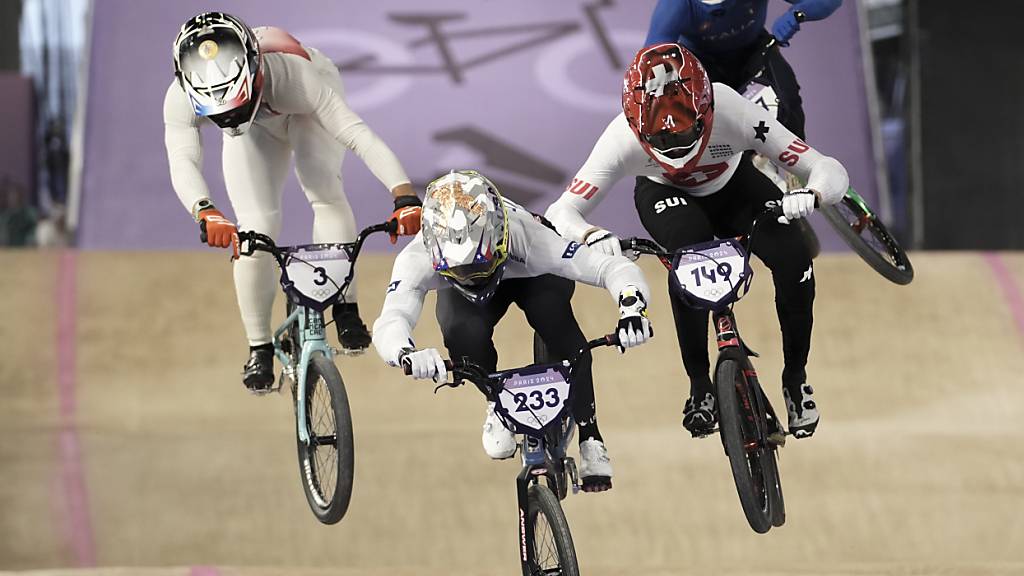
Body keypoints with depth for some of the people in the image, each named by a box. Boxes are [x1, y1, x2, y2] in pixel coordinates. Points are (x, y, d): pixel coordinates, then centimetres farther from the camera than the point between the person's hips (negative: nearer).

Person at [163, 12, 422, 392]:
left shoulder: (291, 75, -46)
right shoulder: (181, 100, -39)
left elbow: (357, 134, -50)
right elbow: (183, 162, -51)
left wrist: (404, 195, -62)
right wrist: (205, 212, -72)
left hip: (305, 109, -2)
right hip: (255, 128, 2)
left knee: (324, 192, -27)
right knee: (255, 228, -12)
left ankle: (345, 309, -17)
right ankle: (259, 349, 0)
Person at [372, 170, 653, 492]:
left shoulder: (528, 239, -42)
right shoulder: (417, 258, -40)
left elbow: (615, 268, -42)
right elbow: (389, 322, -53)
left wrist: (632, 305, -64)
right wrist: (408, 355, -75)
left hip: (532, 275, -1)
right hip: (460, 294, 1)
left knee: (553, 314, -34)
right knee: (463, 333, -32)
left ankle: (589, 436, -21)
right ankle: (498, 404, 2)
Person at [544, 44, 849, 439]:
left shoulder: (733, 114, -39)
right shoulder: (624, 137, -37)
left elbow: (831, 172, -35)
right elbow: (560, 213, -35)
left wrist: (810, 195, -58)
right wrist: (591, 236, -58)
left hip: (733, 186, 1)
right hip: (665, 195, -1)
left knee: (793, 259, -25)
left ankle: (795, 376, 0)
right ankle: (700, 386, -17)